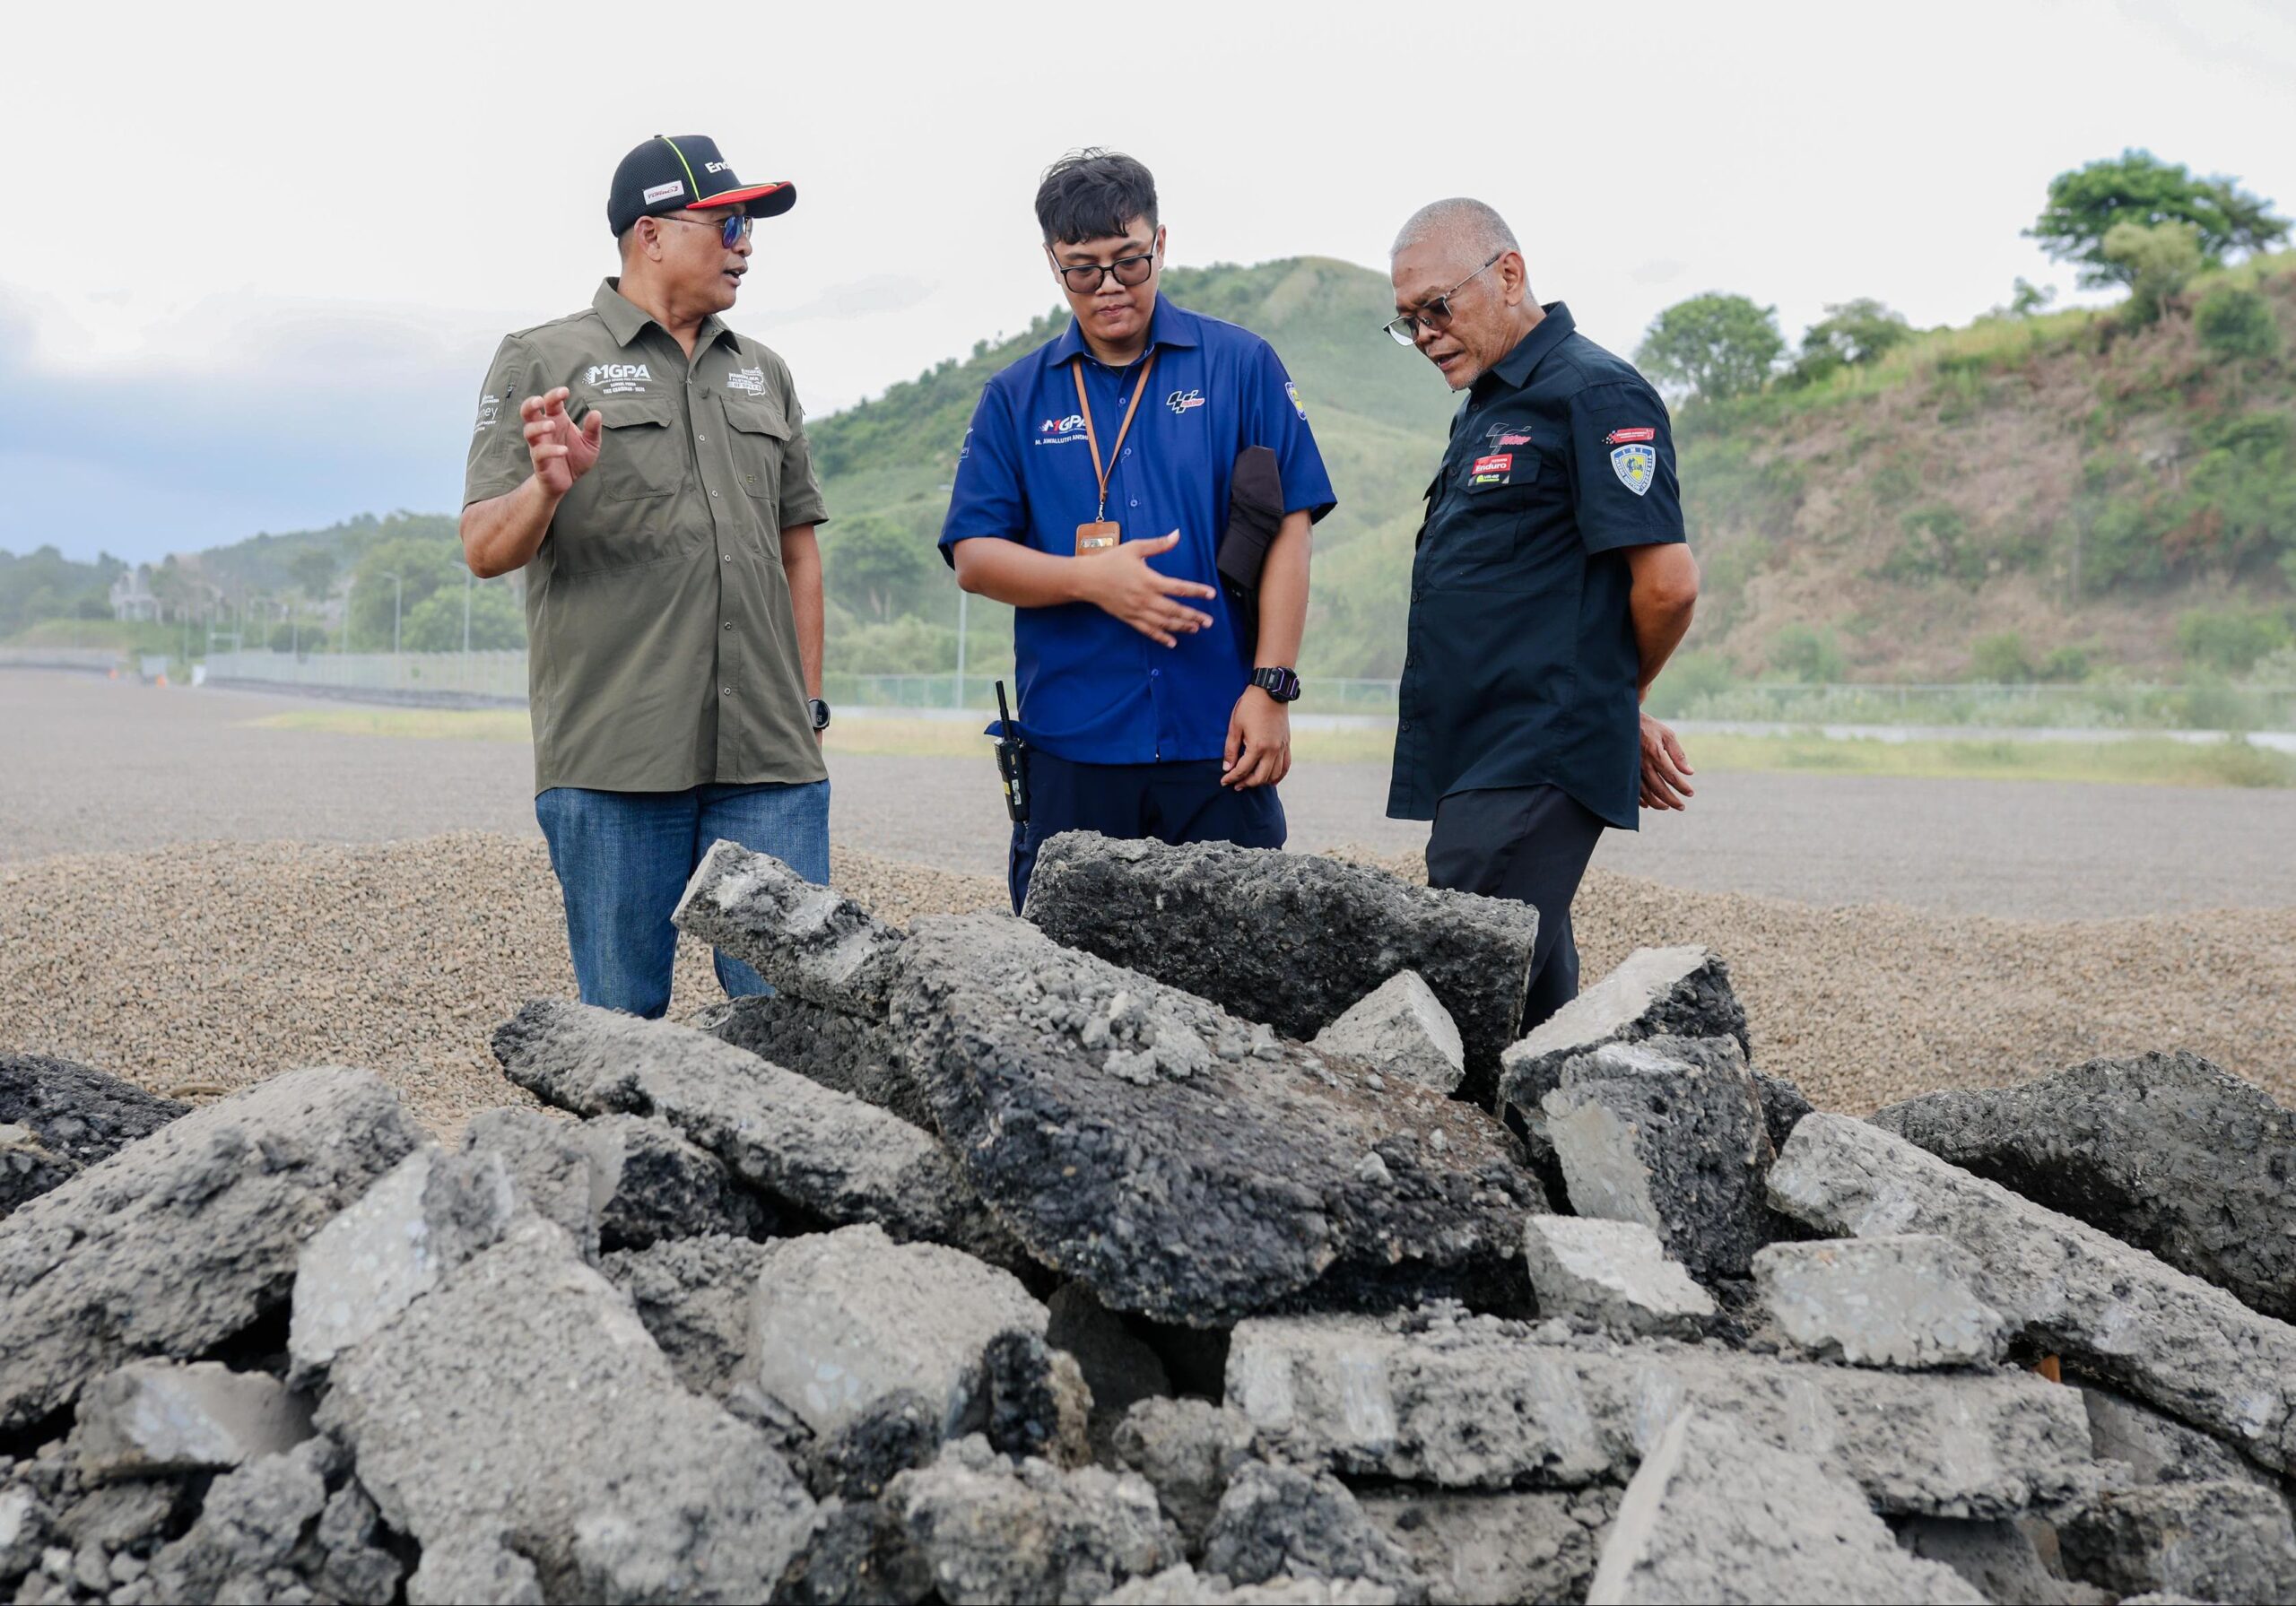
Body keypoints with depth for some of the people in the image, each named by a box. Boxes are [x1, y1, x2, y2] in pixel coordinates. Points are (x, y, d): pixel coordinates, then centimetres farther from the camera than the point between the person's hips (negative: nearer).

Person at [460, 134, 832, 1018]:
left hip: (768, 757, 4)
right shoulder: (542, 362, 5)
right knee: (623, 1021, 4)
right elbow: (485, 550, -1)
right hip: (612, 756, -3)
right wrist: (548, 488, -22)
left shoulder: (763, 373, 19)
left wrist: (807, 701, 12)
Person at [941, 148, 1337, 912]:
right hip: (1071, 749, 2)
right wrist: (1092, 576, -12)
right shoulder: (1016, 398, 10)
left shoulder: (1240, 366, 5)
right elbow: (973, 557, 5)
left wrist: (1271, 688, -7)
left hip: (1219, 745, -1)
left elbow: (1288, 530, 1)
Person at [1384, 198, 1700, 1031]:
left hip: (1535, 770, -9)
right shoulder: (1485, 408, 21)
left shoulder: (1595, 394, -9)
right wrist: (1624, 722, 18)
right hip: (1479, 765, 9)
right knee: (1533, 1005, 12)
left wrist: (1613, 702, 3)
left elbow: (1667, 583, -15)